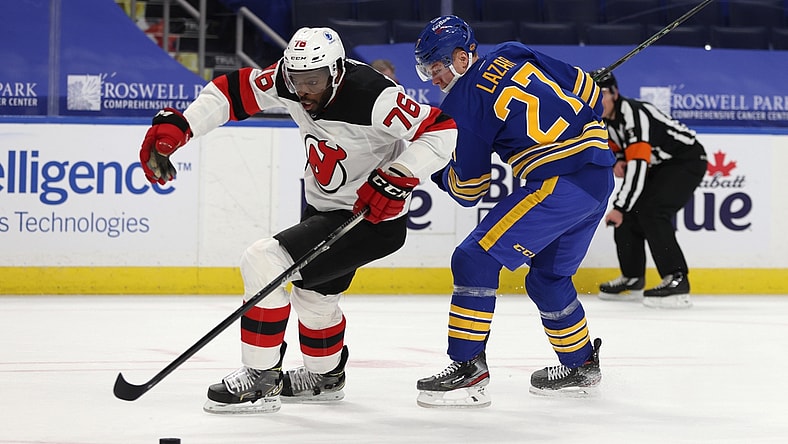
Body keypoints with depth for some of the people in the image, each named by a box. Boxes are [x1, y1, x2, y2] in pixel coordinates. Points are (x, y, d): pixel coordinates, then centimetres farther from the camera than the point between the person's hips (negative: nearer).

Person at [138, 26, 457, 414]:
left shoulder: (372, 97, -31)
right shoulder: (289, 82, -13)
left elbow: (442, 130, -27)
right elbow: (232, 91, -7)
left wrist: (398, 178, -36)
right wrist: (172, 127, -17)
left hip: (373, 217, -9)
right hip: (322, 204, 9)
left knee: (264, 263, -19)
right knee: (314, 294, 28)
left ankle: (261, 380, -10)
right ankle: (325, 376, 55)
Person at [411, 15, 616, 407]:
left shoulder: (467, 100, -6)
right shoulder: (513, 55, 13)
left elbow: (468, 191, 0)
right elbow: (588, 91, 20)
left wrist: (438, 170, 19)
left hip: (560, 182, -9)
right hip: (600, 176, 9)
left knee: (476, 258, -6)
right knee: (547, 276, 25)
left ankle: (468, 367, -9)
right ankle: (581, 366, 36)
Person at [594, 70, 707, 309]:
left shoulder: (633, 114, -29)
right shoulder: (605, 117, 0)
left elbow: (637, 164, -35)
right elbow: (618, 147, 17)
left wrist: (620, 207, -36)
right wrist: (617, 162, -9)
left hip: (687, 160, -10)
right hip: (659, 165, 10)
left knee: (651, 211, -26)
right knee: (628, 215, 8)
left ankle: (676, 281, -28)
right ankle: (632, 279, 25)